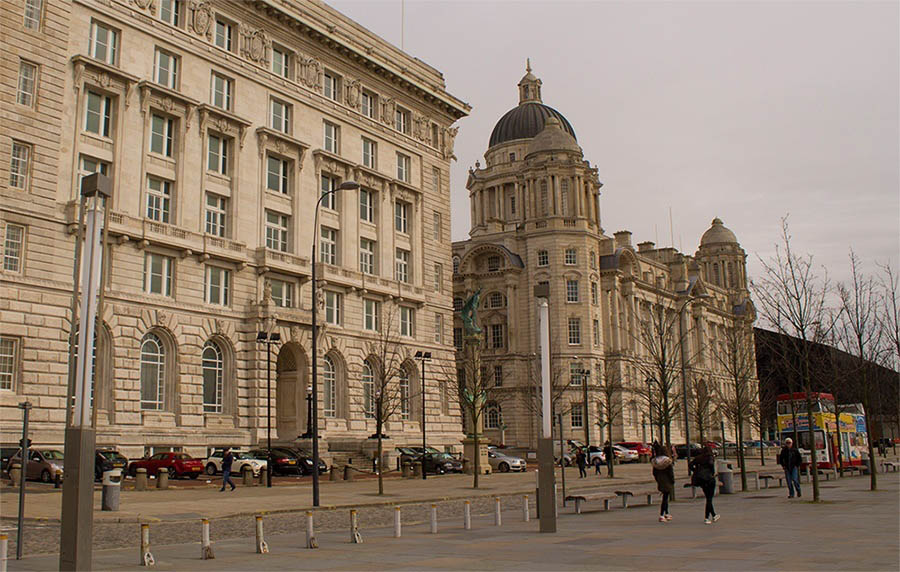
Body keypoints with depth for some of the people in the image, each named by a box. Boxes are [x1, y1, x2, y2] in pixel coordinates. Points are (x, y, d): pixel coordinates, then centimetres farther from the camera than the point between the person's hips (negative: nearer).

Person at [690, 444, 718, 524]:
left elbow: (691, 464, 4)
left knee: (708, 498, 19)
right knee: (709, 498, 0)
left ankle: (713, 515, 30)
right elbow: (711, 463, -22)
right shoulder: (710, 457, -3)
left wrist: (696, 472, 8)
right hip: (709, 478, -5)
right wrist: (713, 473, -10)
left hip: (700, 478, 5)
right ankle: (706, 518, -5)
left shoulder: (698, 457, 11)